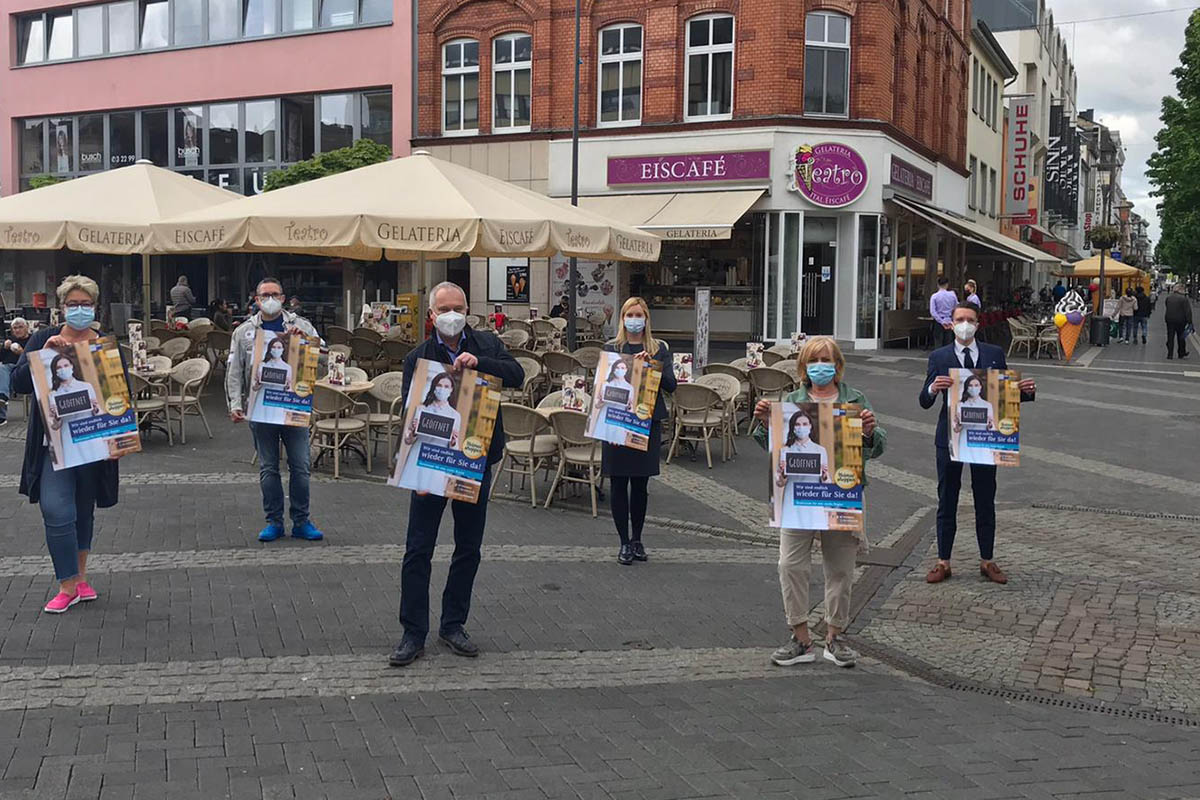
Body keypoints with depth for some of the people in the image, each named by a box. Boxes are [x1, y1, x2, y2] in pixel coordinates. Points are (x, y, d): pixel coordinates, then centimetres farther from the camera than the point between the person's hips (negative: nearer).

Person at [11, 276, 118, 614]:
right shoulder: (43, 339, 2)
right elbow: (20, 382, -6)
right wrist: (45, 354, -20)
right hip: (54, 443, -1)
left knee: (84, 512, 14)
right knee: (57, 512, -11)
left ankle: (79, 576, 29)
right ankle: (68, 586, 0)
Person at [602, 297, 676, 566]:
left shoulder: (659, 349, 7)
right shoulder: (611, 348, 5)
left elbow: (671, 385, -1)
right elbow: (603, 381, -2)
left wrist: (651, 365, -15)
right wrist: (632, 366, -15)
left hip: (647, 422, 1)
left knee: (640, 483, 7)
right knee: (618, 483, 2)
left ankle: (637, 539, 23)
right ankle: (624, 542, 13)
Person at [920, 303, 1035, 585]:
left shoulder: (995, 354, 5)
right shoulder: (939, 357, 1)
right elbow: (924, 401, -4)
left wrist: (1025, 391, -12)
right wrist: (933, 388, -26)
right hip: (950, 437, -1)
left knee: (985, 502, 10)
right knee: (947, 501, 6)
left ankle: (987, 562, 21)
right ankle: (943, 562, 15)